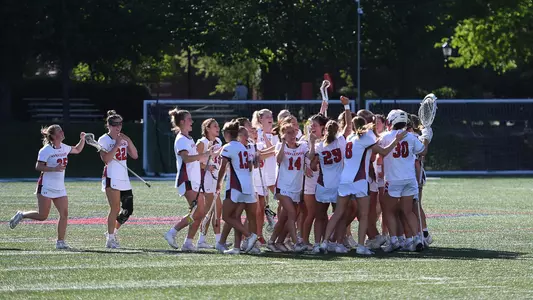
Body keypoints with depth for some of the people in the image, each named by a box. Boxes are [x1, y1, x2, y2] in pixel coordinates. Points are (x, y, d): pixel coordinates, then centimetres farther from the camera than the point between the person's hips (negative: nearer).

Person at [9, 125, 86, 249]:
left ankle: (60, 241, -1)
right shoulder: (46, 150, -12)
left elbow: (77, 150, 28)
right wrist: (54, 169, -27)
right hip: (46, 187, -6)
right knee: (42, 216, -4)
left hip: (60, 188, 7)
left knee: (64, 214, -5)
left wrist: (82, 140, 11)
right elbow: (38, 166, -17)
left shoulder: (64, 148, 10)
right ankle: (21, 215, 21)